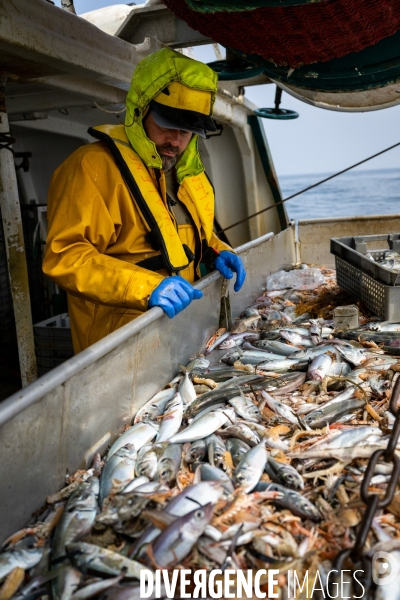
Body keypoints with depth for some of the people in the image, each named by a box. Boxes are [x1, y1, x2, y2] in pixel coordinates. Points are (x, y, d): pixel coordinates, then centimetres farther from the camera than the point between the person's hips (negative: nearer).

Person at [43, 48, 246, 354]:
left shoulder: (186, 168, 10)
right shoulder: (95, 166, -17)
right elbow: (65, 255, -23)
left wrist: (215, 251, 6)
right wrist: (146, 286, -32)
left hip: (178, 326, 8)